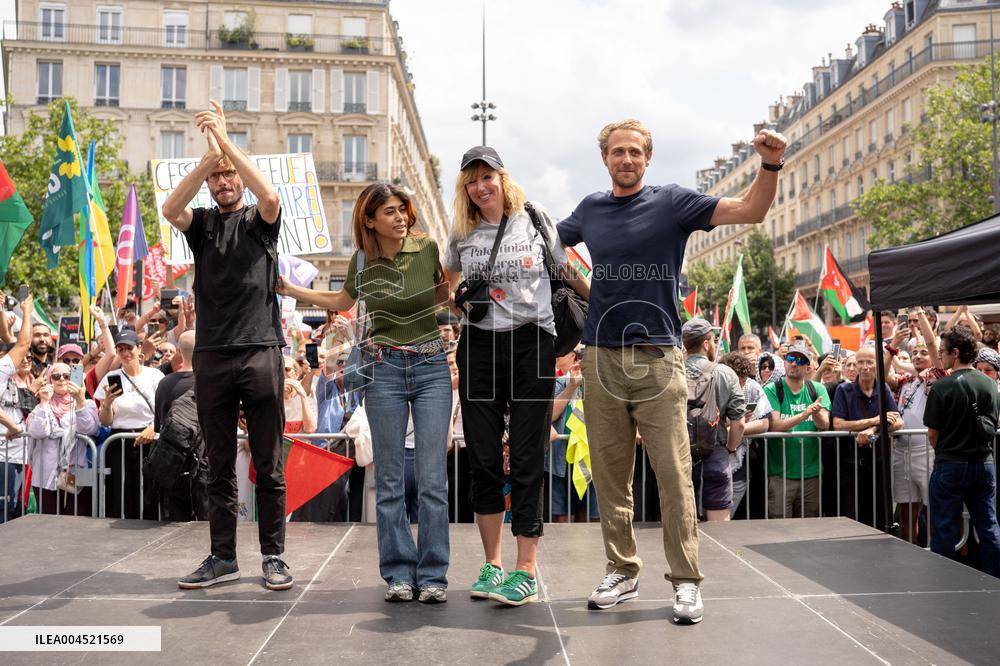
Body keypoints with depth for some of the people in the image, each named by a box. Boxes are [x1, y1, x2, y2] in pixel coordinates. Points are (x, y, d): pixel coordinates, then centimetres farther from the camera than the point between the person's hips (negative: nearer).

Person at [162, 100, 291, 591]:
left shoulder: (259, 220, 10)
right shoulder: (202, 223, 14)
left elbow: (270, 196, -14)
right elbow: (170, 209, -8)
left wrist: (226, 142, -15)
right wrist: (208, 155, -16)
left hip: (261, 351, -2)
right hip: (211, 355, 3)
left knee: (268, 466, 2)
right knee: (219, 467, 8)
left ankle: (273, 555, 10)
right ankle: (223, 557, 16)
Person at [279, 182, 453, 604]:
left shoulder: (427, 248, -3)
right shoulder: (363, 261, 3)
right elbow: (342, 302, 23)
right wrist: (290, 290, 16)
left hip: (432, 367, -1)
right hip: (385, 369, 1)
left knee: (433, 480, -4)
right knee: (389, 481, 4)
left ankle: (432, 575, 6)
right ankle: (398, 573, 15)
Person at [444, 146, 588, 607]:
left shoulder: (535, 220, 2)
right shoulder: (462, 234, 9)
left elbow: (570, 272, 8)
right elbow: (443, 288, 22)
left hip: (531, 343, -2)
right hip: (479, 346, 3)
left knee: (527, 461, -2)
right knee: (483, 460, 5)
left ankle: (526, 572, 4)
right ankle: (492, 564, 18)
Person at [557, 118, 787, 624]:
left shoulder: (672, 203, 3)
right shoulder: (591, 209, 13)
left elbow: (750, 211, -6)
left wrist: (770, 165, -21)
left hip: (657, 356, -3)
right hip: (601, 356, 4)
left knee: (673, 472, -3)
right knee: (610, 473, 8)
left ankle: (685, 581, 7)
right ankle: (621, 570, 21)